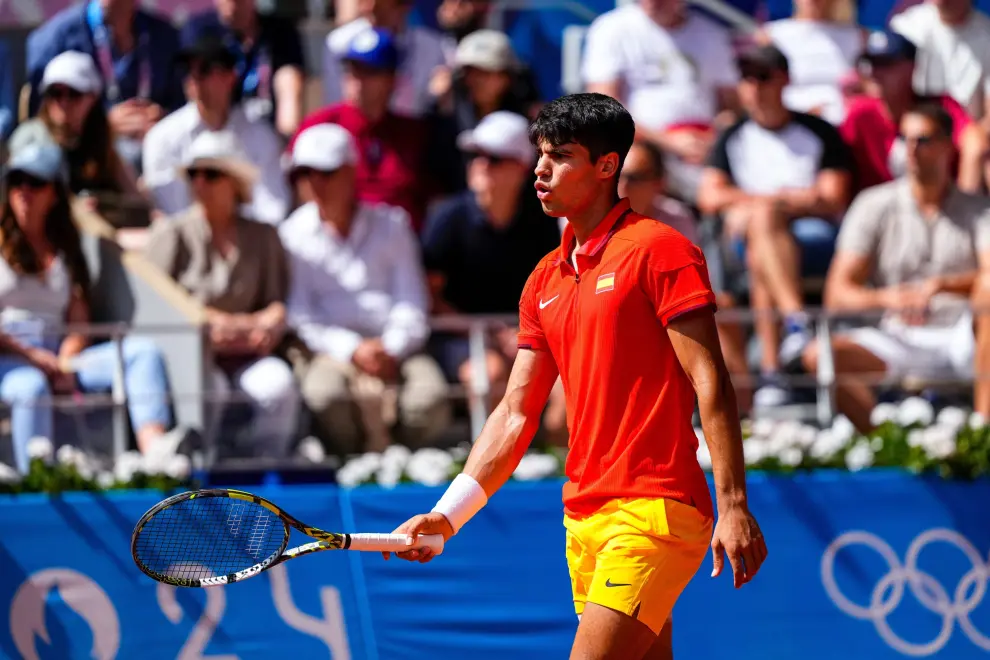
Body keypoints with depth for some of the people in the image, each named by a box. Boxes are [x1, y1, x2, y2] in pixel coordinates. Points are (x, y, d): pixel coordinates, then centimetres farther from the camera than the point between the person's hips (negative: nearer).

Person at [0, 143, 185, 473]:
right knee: (31, 387, -41)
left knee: (143, 351, -16)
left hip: (57, 356, 5)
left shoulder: (65, 249, 22)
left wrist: (65, 361, -8)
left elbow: (79, 319, 14)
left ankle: (153, 445, -41)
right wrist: (32, 356, -12)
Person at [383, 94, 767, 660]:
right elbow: (515, 416, 16)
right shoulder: (546, 281, 16)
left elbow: (710, 381, -11)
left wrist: (734, 506, -18)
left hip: (653, 511, -8)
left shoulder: (658, 250, -6)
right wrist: (447, 515, 6)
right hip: (584, 517, 8)